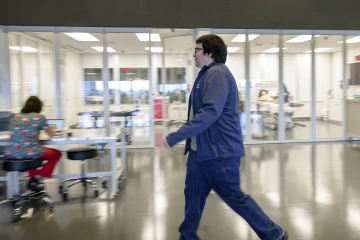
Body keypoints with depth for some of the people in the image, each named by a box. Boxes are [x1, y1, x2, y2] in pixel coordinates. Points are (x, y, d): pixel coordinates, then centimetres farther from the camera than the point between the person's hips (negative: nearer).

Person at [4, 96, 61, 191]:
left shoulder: (15, 117, 14)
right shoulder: (39, 117, 1)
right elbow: (52, 134, 11)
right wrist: (50, 129, 34)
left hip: (11, 153, 6)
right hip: (29, 152, -6)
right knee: (56, 154, 20)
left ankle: (33, 177, 32)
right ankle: (38, 177, 7)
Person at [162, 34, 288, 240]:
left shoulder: (217, 74, -17)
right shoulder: (208, 74, 16)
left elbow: (209, 113, -27)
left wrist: (174, 137, -26)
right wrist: (189, 142, 21)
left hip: (220, 151, -10)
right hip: (200, 150, 10)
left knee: (235, 197, 3)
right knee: (193, 196, 14)